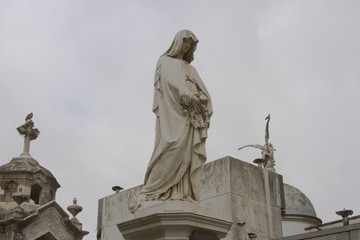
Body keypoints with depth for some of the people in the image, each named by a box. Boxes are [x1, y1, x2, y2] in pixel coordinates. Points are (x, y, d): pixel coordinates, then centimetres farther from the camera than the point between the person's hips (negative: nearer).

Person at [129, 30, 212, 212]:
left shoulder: (190, 69, 32)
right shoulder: (165, 62, 16)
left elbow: (202, 90, 18)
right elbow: (171, 81, -4)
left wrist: (202, 98, -6)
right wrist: (189, 96, -18)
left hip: (190, 116, 7)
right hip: (173, 112, -7)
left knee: (191, 154, -11)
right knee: (176, 143, -28)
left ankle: (186, 197, -22)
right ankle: (149, 193, -30)